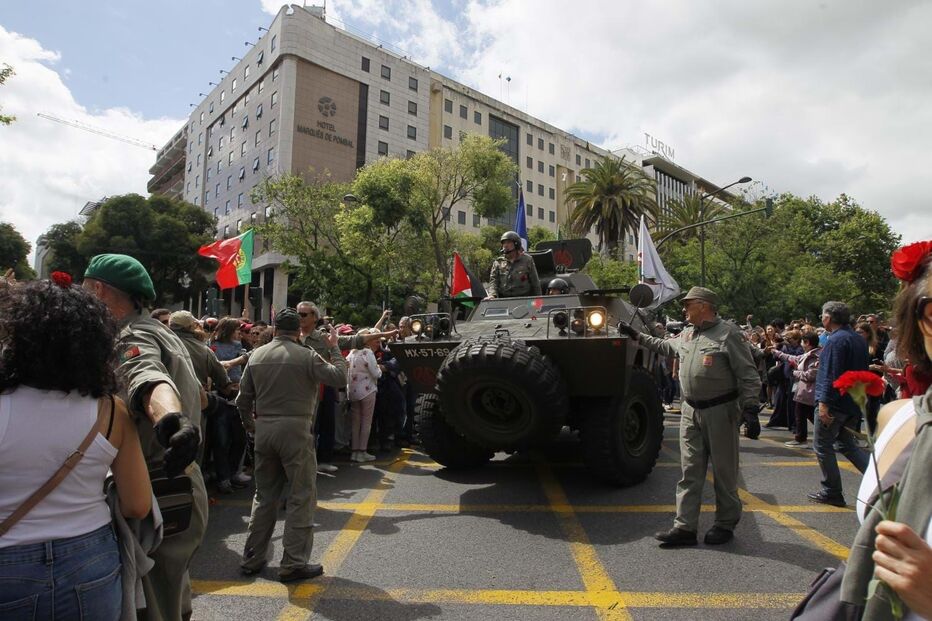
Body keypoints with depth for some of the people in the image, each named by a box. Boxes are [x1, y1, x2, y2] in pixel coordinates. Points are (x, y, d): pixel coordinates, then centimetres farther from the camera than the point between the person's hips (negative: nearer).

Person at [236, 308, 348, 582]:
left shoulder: (257, 356, 7)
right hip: (295, 429, -6)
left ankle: (252, 558, 26)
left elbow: (243, 399, 9)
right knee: (301, 497, 4)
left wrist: (250, 425, 23)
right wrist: (334, 348, 1)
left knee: (264, 495, 18)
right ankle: (294, 563, 7)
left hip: (264, 429, 6)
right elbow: (339, 377, -10)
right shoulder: (306, 355, -9)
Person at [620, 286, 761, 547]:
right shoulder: (686, 335, 12)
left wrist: (750, 407, -16)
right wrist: (637, 335, 31)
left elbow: (748, 375, -10)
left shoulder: (728, 334, -9)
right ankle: (685, 527, 11)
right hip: (690, 411, 6)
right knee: (689, 472, 6)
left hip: (720, 411, -6)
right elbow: (664, 346, 31)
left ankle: (726, 524, 24)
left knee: (724, 471, 8)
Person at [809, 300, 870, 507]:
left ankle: (832, 493, 11)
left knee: (822, 446, 4)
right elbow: (864, 370, 19)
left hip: (835, 404, -9)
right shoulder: (859, 339, 12)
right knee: (848, 445, 20)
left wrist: (824, 402, -22)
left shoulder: (836, 340, -18)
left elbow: (832, 375, -23)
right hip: (854, 403, 9)